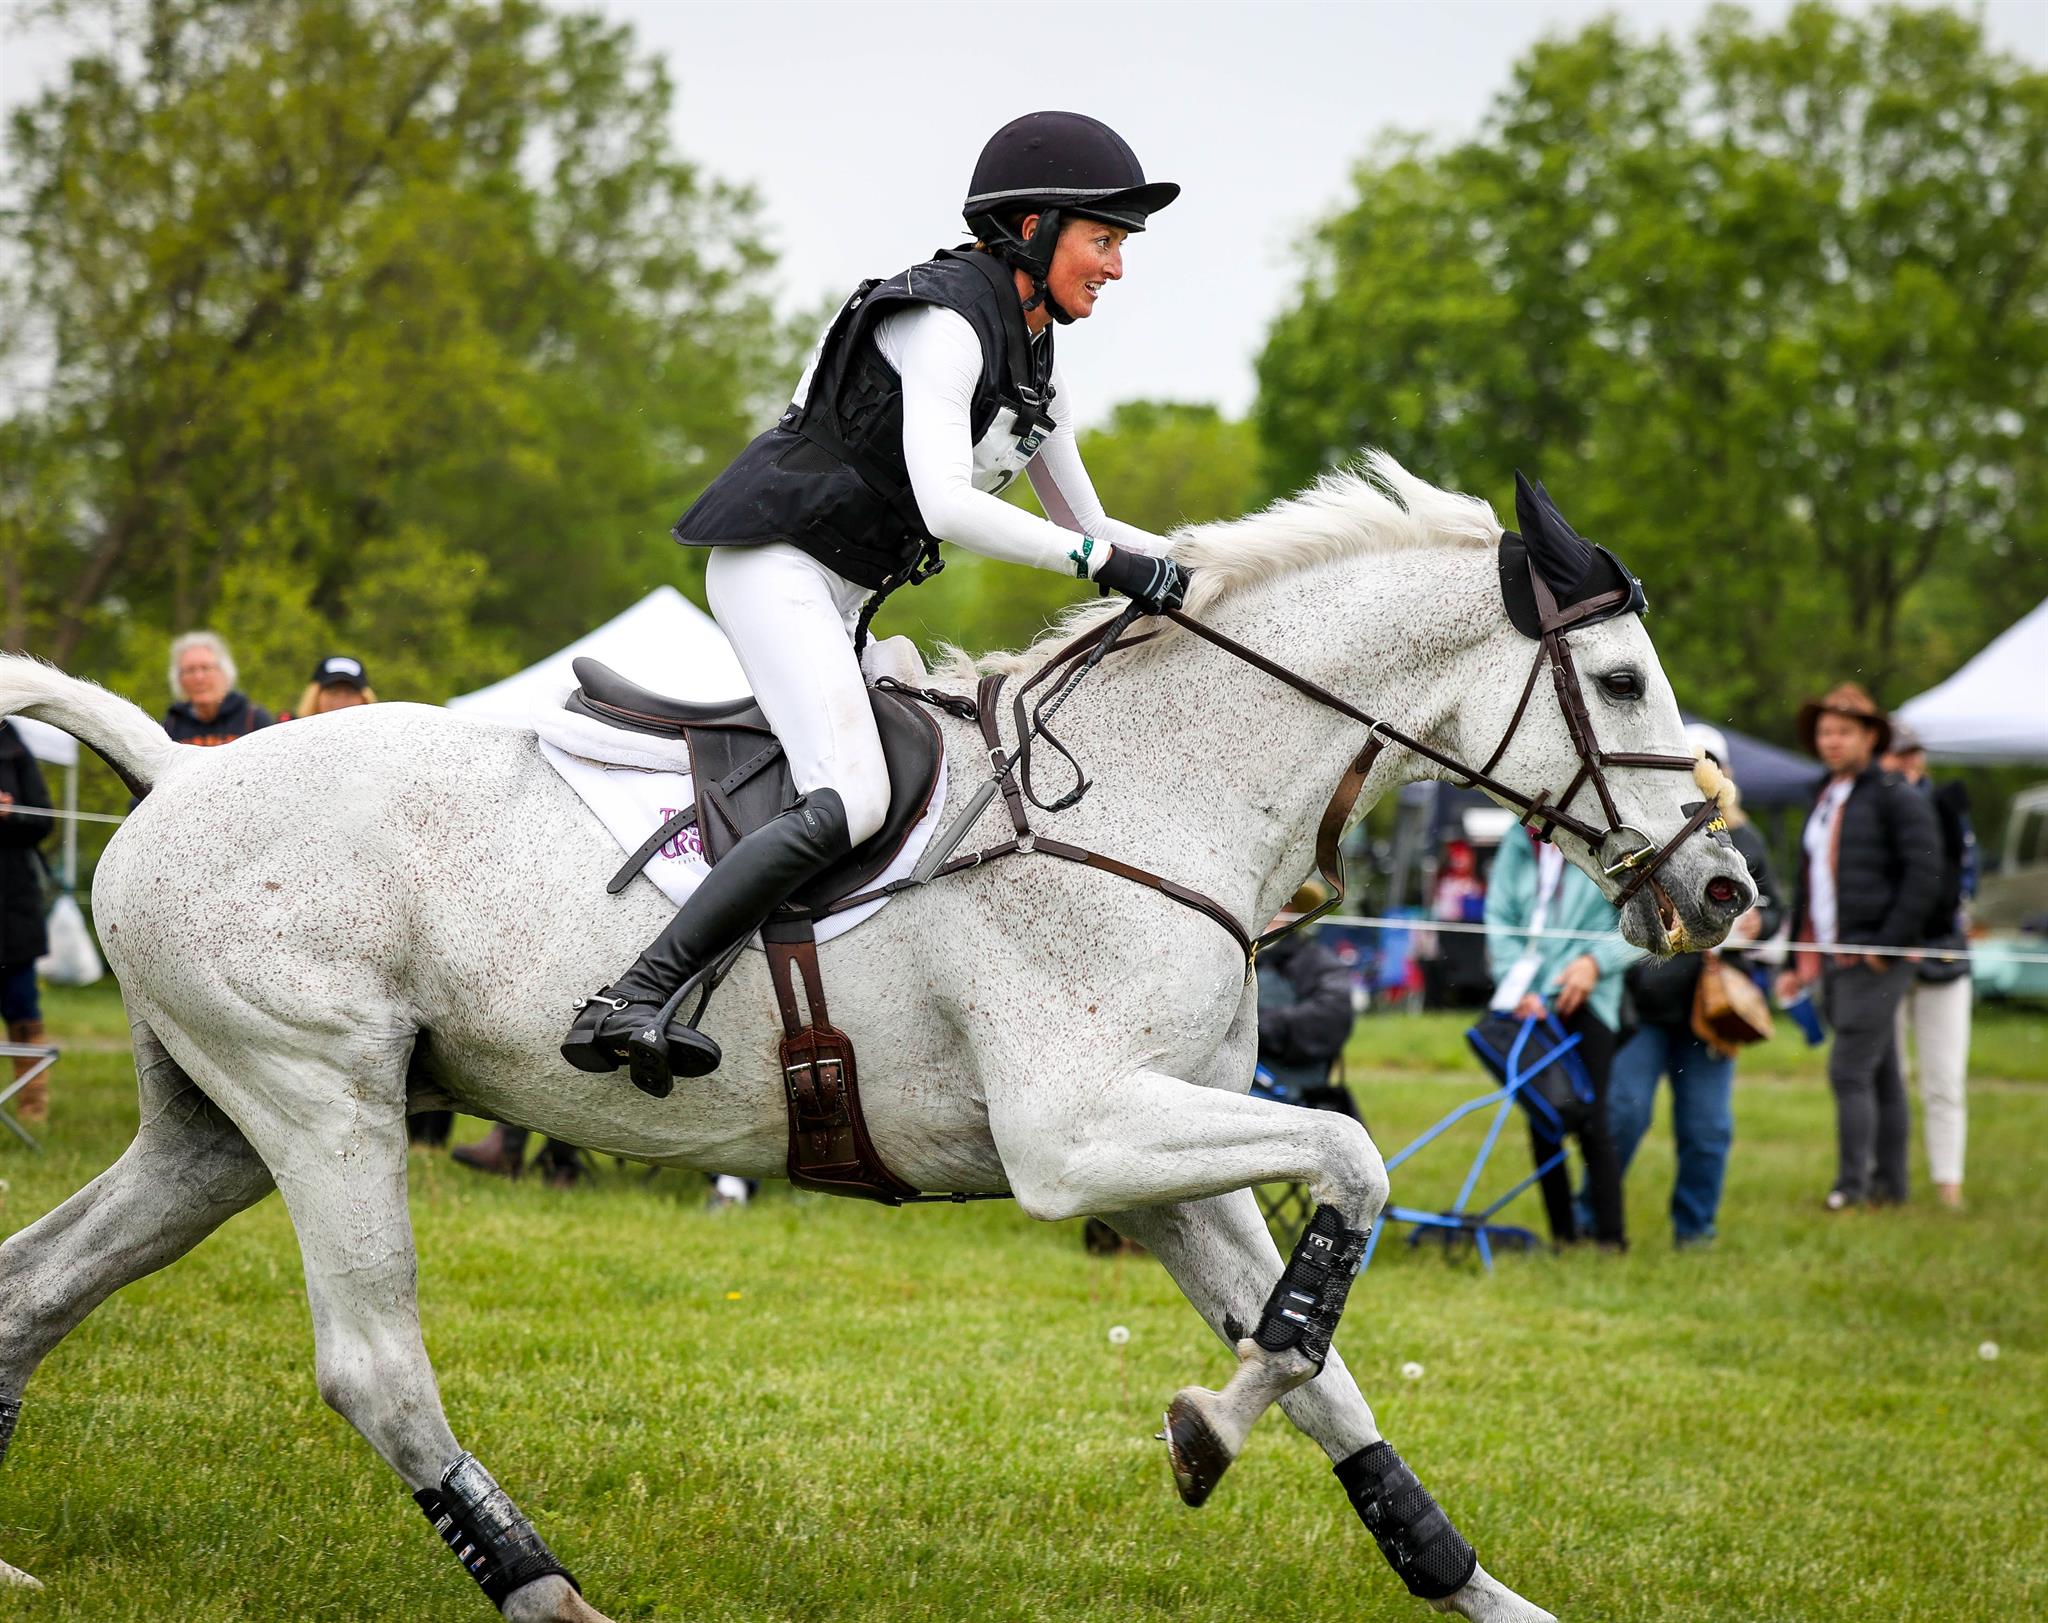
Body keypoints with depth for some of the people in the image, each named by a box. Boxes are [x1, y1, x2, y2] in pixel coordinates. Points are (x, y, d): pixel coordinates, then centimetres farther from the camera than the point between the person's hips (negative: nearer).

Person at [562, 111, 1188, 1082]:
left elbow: (1083, 522, 25)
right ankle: (625, 1002, -30)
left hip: (841, 599, 10)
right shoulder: (943, 321, -15)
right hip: (777, 562, -10)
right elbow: (945, 506, -25)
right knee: (849, 799, -26)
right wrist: (1100, 560, -23)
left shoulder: (1037, 373, 15)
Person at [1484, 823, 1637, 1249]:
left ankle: (1611, 1237, -2)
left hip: (1586, 1001, -4)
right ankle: (1561, 1234, 14)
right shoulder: (1519, 843, 9)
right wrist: (1516, 986, -6)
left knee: (1590, 1122, -9)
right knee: (1542, 1123, 5)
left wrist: (1596, 961, -14)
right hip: (1530, 1005, 4)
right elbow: (1499, 919, 6)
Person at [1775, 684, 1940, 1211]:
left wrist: (1888, 945, -17)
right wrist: (1798, 963, 19)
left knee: (1850, 1071, -12)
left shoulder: (1897, 796, -7)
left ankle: (1851, 1185, -10)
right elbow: (1807, 885, 23)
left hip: (1874, 962, -8)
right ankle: (1888, 1183, 14)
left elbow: (1924, 873, -14)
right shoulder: (1824, 799, 18)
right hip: (1832, 960, 8)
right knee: (1880, 1076, 11)